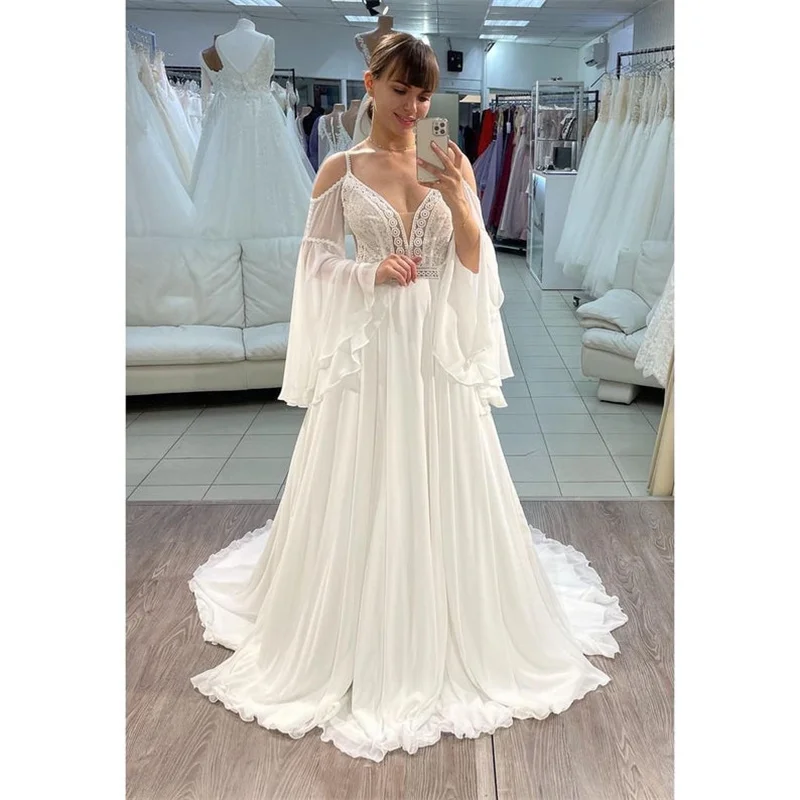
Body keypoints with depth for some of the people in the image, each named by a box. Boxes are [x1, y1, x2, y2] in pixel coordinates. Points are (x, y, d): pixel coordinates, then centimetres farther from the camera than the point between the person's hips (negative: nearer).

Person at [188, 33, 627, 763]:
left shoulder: (454, 168, 6)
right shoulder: (341, 170, 2)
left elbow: (475, 266, 1)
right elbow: (315, 260, 2)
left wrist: (458, 201, -14)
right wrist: (370, 273, -14)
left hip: (439, 350, 2)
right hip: (369, 350, -1)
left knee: (446, 493, 8)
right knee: (362, 496, 5)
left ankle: (456, 637, 30)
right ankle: (361, 645, 25)